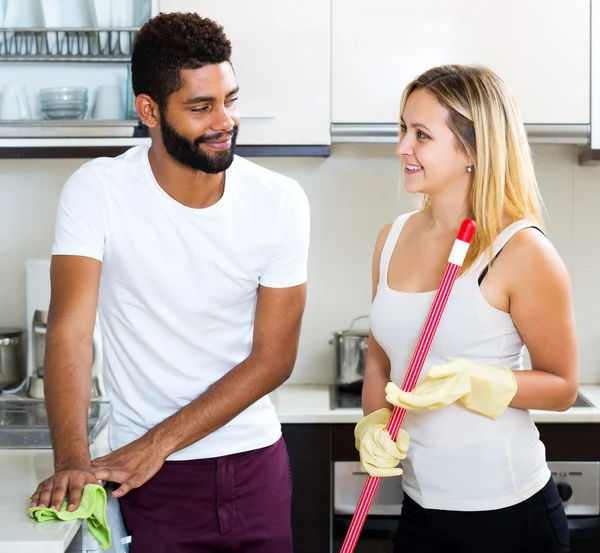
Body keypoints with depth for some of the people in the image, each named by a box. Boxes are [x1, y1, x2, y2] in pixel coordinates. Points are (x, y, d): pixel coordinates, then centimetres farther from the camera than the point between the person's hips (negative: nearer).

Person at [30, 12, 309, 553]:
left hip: (257, 461, 3)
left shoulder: (280, 202, -8)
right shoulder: (97, 191, -12)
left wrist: (159, 441, -16)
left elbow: (274, 357, -8)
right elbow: (70, 331, -18)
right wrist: (72, 462, -32)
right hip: (154, 476, -2)